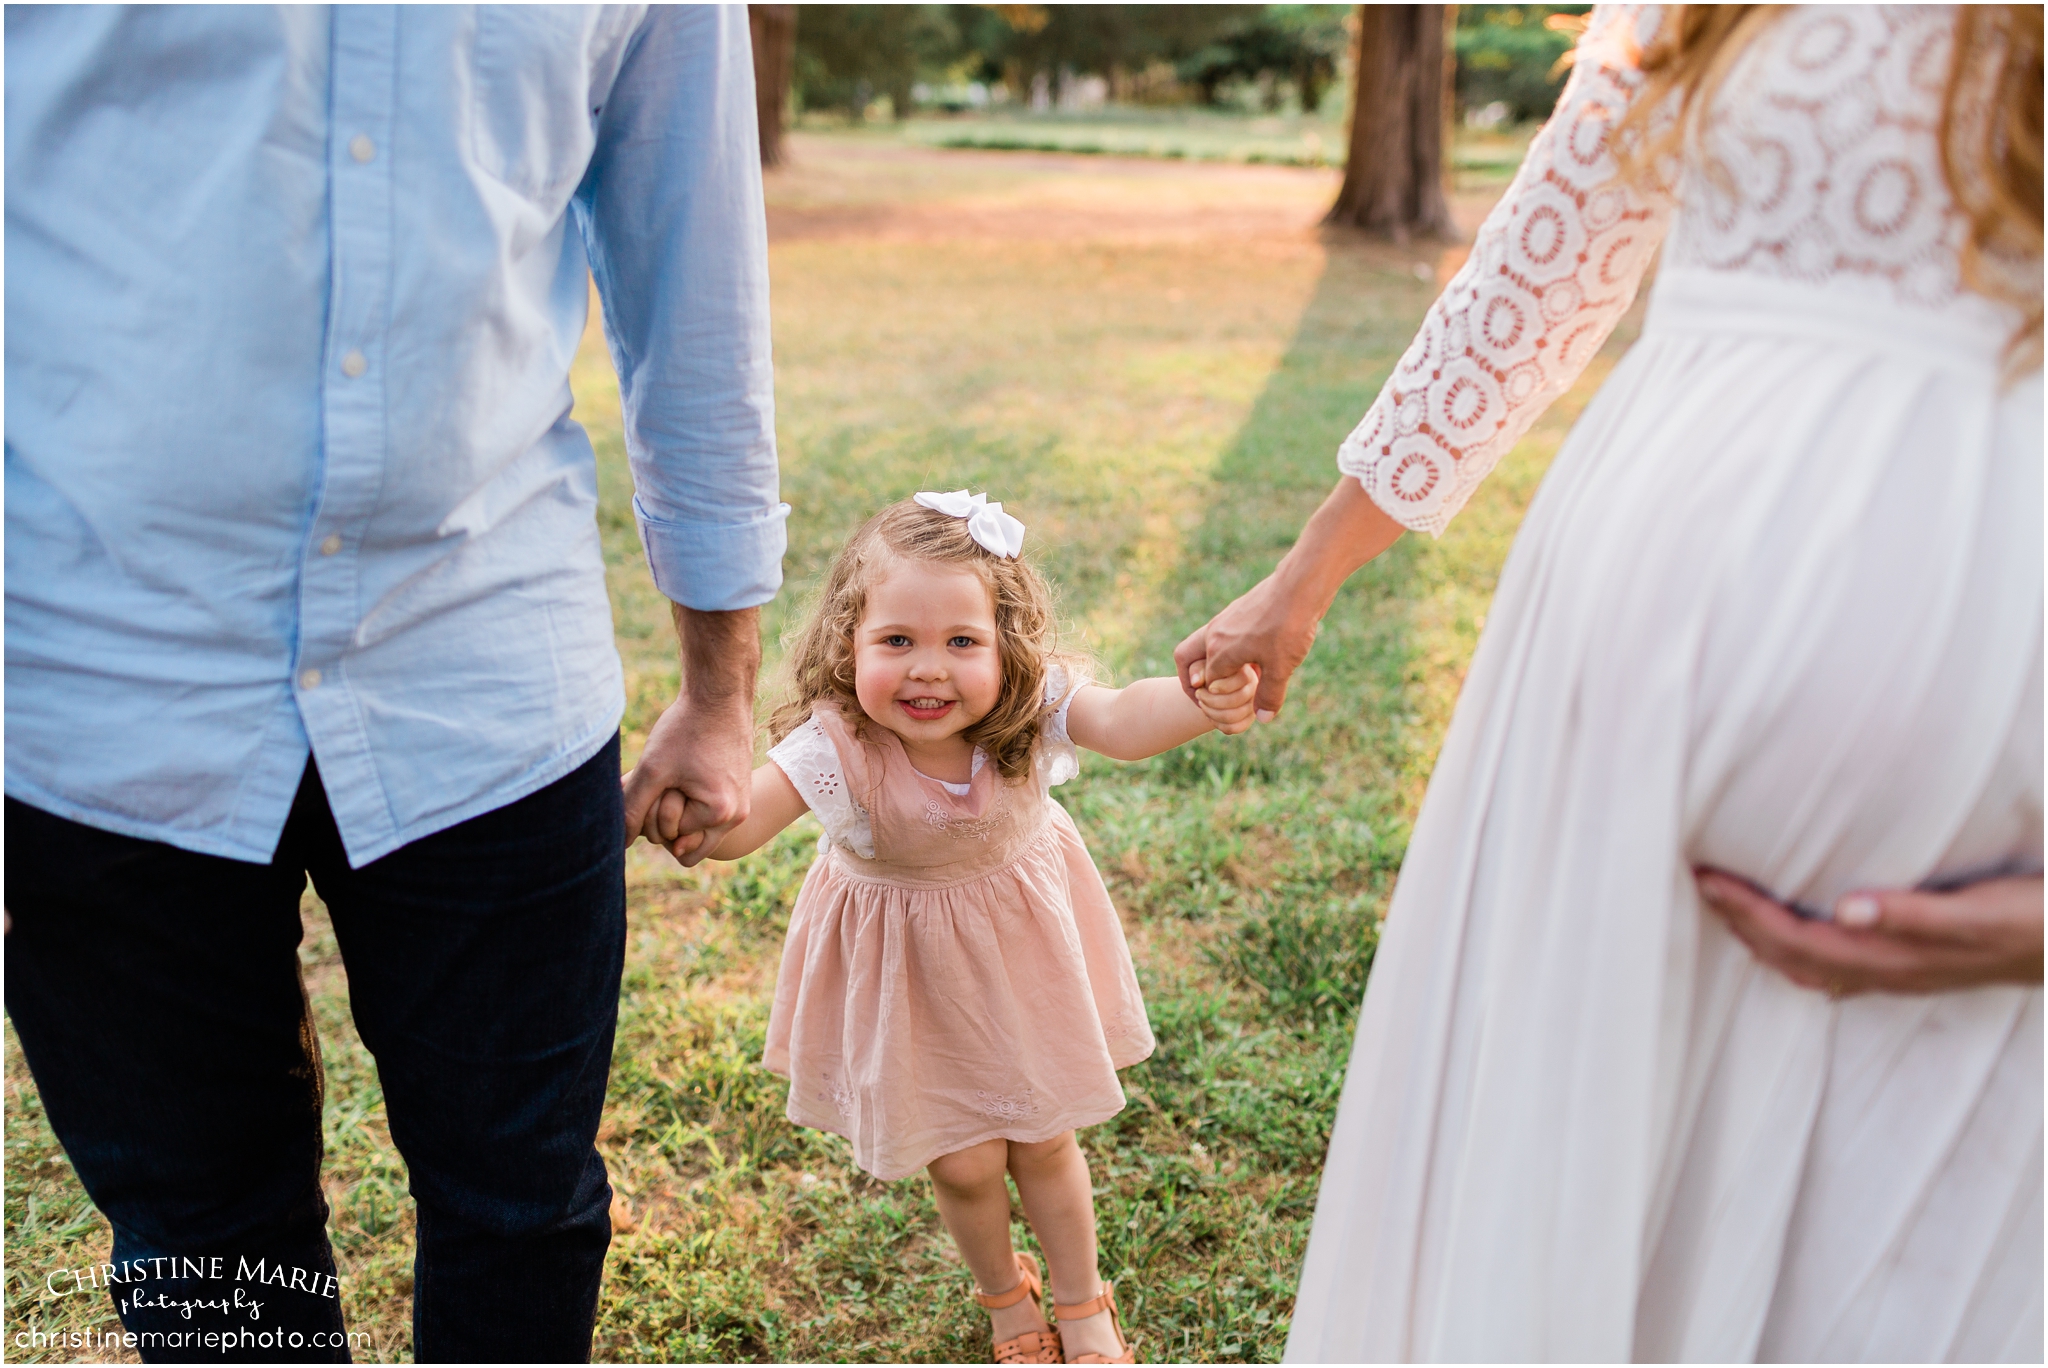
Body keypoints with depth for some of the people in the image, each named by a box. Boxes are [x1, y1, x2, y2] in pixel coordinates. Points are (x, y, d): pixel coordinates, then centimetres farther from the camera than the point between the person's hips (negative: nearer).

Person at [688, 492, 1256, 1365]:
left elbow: (1121, 720, -45)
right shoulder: (837, 744, -32)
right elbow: (739, 823, -44)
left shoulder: (1029, 703, -27)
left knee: (1043, 1140, 17)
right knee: (963, 1163, 11)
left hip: (1022, 940, 1)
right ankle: (1004, 1297, 47)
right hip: (905, 966, -1)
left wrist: (1201, 703, -67)